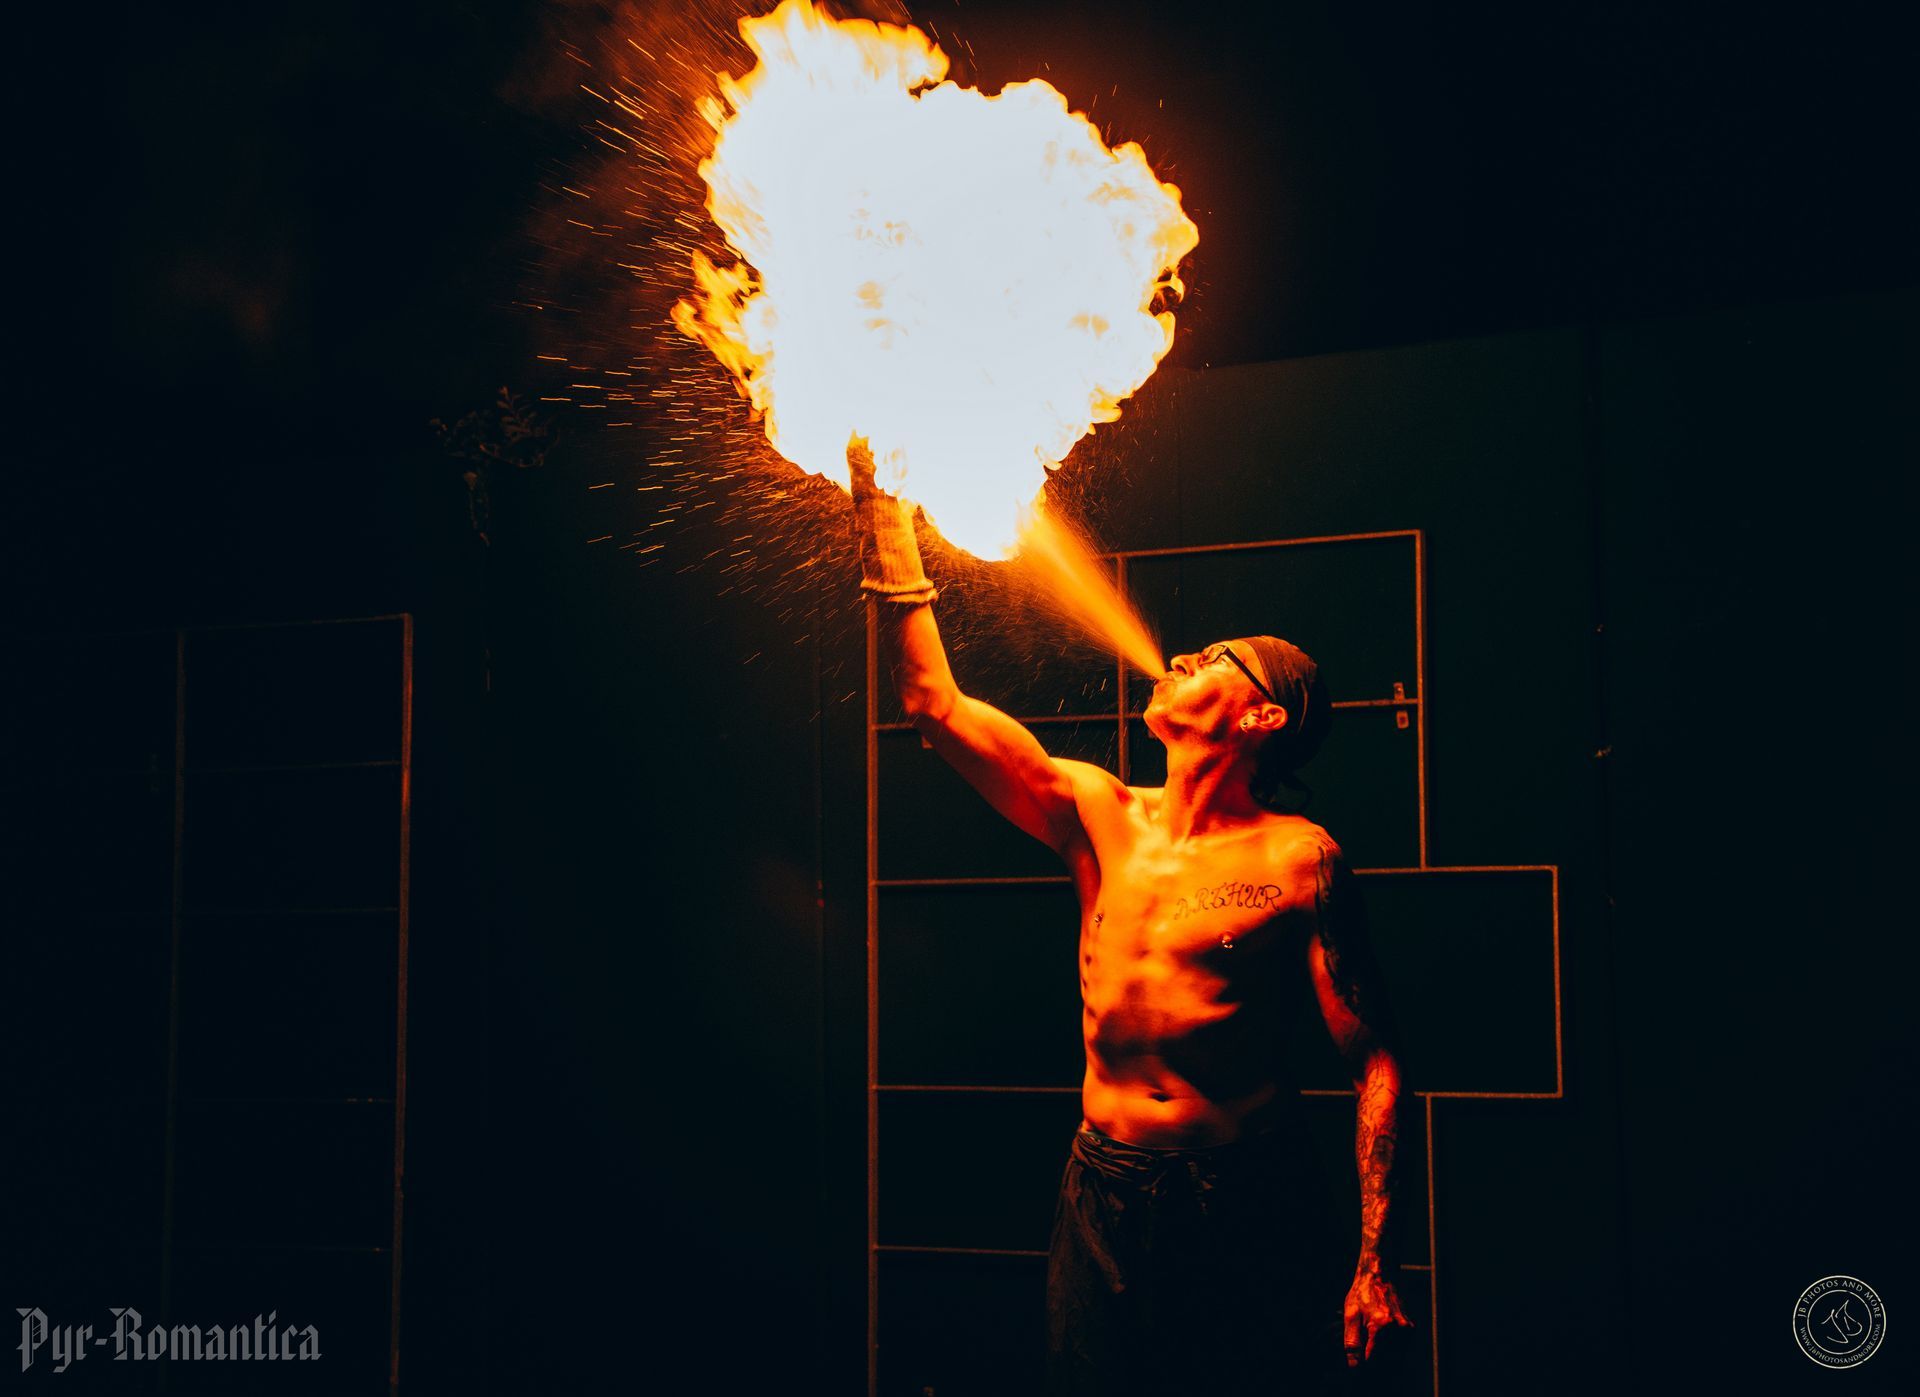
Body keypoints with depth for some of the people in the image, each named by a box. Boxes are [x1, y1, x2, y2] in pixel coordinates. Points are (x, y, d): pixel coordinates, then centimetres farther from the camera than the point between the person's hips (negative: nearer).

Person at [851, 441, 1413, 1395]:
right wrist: (884, 513, 4)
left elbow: (1374, 1062, -7)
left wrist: (1375, 1257, -14)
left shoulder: (1297, 858, -6)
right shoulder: (1101, 816, 6)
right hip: (1107, 1198, 4)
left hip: (1251, 1207, -4)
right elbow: (935, 702, 6)